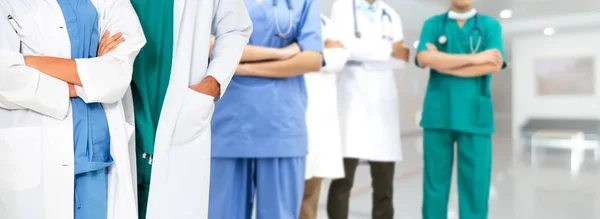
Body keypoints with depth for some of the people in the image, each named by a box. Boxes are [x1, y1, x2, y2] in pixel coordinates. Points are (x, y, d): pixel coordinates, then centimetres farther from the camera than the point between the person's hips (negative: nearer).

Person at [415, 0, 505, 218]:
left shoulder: (490, 25, 9)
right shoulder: (432, 24, 10)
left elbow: (494, 64, -7)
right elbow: (424, 58, -9)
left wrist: (442, 63, -7)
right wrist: (474, 58, -12)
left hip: (475, 116, 0)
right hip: (437, 114, 0)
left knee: (475, 184, -1)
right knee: (435, 181, 3)